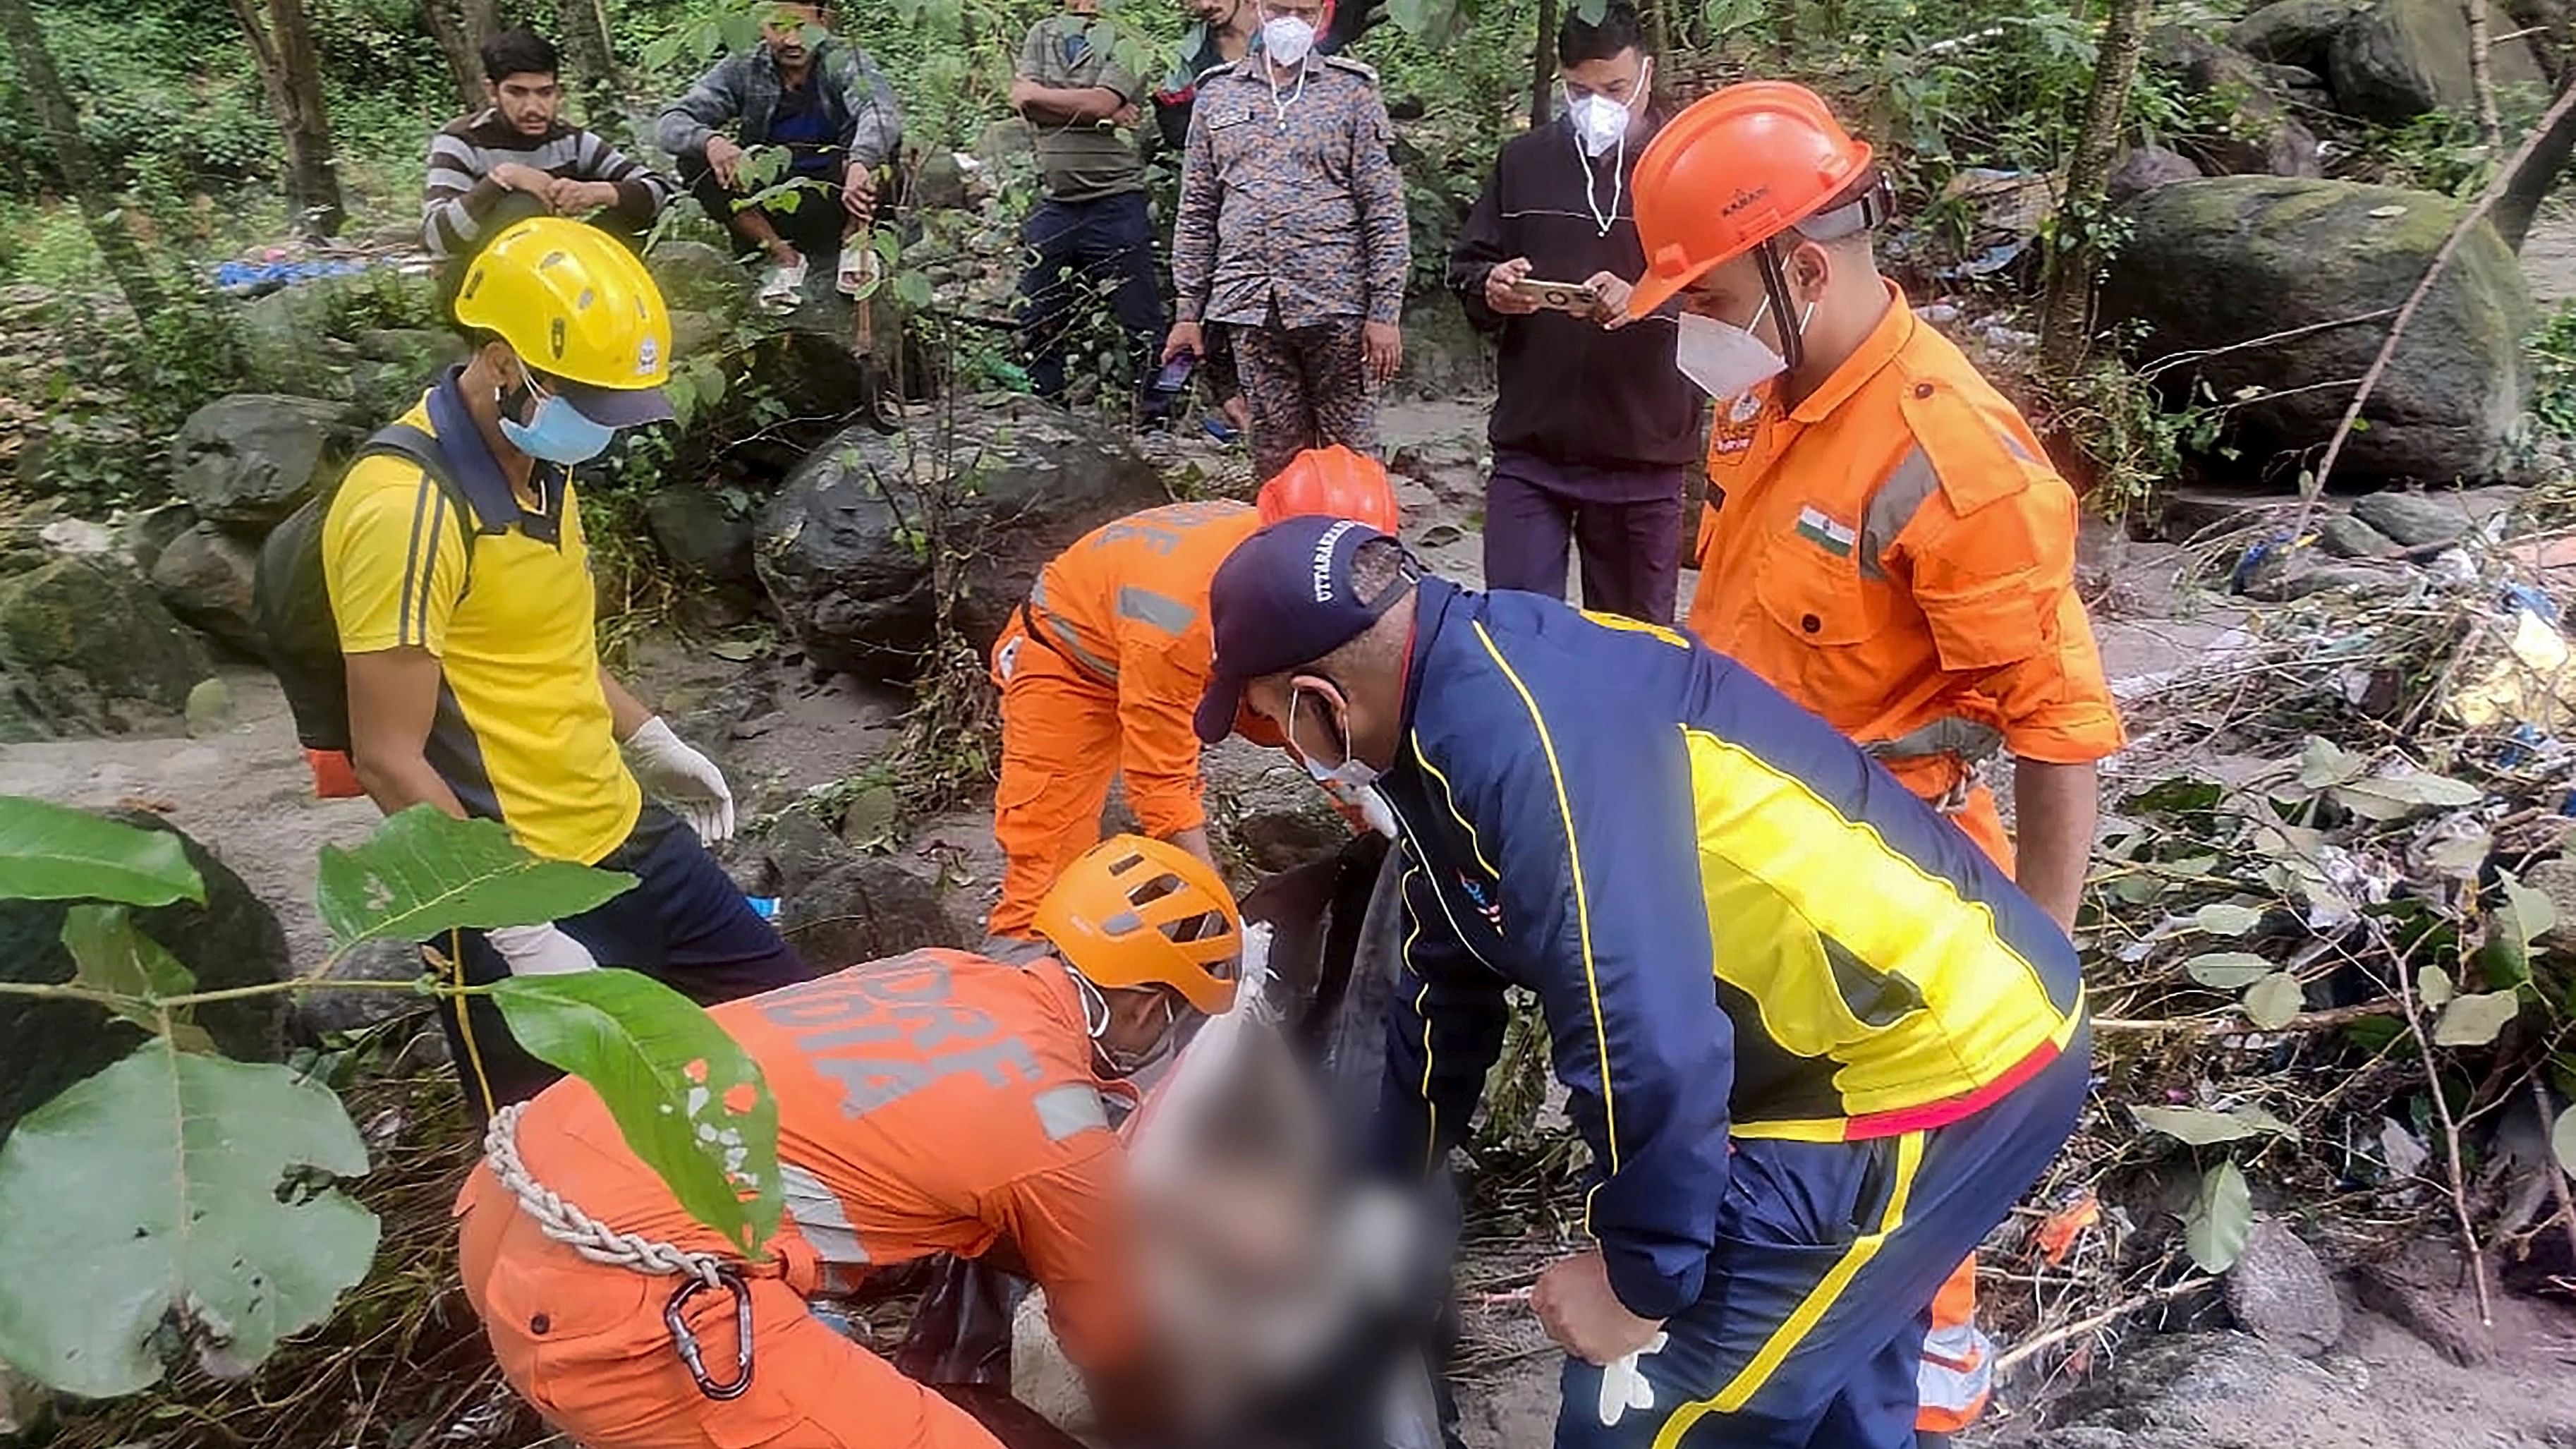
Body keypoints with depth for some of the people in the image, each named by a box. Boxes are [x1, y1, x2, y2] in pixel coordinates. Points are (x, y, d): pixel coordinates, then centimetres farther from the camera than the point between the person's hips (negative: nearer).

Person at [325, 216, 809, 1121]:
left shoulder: (539, 461, 6)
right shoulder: (405, 508, -22)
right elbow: (390, 763, -22)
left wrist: (654, 745, 23)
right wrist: (519, 931, -23)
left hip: (629, 838, 8)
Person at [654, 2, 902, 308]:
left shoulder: (843, 62, -9)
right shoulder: (743, 71, -2)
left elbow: (881, 113, -31)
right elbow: (670, 124, -10)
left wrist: (860, 164, -53)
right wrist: (709, 140, -34)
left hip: (837, 206, -2)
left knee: (879, 143, -26)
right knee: (695, 162, -19)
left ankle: (853, 242, -6)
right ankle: (783, 256, -10)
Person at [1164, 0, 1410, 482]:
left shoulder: (1352, 91, 5)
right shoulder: (1217, 94, 13)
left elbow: (1385, 210, 1)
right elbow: (1197, 213, 15)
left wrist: (1385, 311, -7)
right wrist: (1188, 311, 9)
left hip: (1337, 301, -2)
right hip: (1252, 308, 3)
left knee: (1349, 452, 1)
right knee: (1276, 454, 7)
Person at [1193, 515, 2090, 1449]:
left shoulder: (1520, 731, -27)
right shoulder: (1462, 695, 7)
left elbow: (1650, 1036, -29)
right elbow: (1448, 986, 19)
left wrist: (1641, 1277, -12)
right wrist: (1385, 1193, 29)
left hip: (1930, 1064, -10)